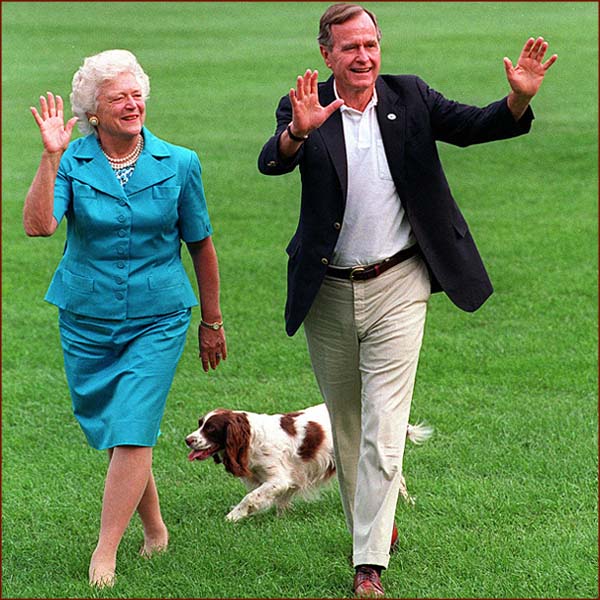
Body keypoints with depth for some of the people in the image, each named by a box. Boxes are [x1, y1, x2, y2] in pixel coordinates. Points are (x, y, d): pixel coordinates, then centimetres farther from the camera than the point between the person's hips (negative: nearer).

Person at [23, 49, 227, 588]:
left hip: (158, 320, -1)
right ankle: (154, 528, 34)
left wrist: (212, 322, 13)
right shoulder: (71, 163, -6)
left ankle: (106, 553, -8)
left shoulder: (178, 165, -3)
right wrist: (52, 156, -30)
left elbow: (200, 246, 7)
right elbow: (38, 225, -23)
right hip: (87, 321, 2)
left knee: (133, 432, -12)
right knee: (110, 430, 12)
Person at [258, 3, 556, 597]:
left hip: (397, 287, -1)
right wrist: (298, 131, -46)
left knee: (384, 426, -7)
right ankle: (368, 521, 39)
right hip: (327, 292, 1)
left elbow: (472, 125, -7)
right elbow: (272, 163, -23)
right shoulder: (305, 109, -7)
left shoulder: (410, 98, -1)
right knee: (344, 420, 17)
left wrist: (519, 98, -27)